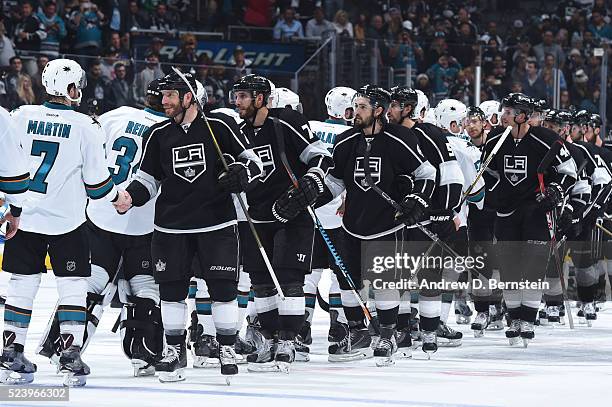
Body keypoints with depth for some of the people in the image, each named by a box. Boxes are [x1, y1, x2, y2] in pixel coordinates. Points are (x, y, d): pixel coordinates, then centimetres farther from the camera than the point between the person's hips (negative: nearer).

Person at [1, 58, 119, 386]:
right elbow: (96, 179, -5)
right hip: (66, 221, -3)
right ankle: (70, 359, 0)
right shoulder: (85, 127, -9)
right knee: (72, 285, 6)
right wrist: (117, 197, 14)